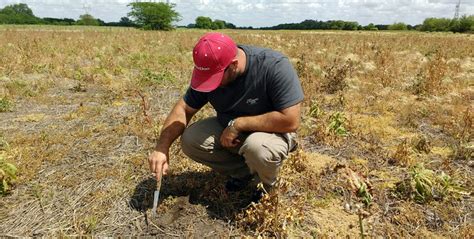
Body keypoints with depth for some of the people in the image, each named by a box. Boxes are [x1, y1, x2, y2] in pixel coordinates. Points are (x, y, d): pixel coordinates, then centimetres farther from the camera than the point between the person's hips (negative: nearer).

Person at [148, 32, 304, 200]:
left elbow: (290, 121, -31)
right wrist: (162, 147, -20)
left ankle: (269, 186, -2)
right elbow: (183, 109, -7)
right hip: (228, 130, 5)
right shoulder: (210, 71, -13)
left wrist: (238, 124, -27)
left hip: (272, 131, -4)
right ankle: (243, 171, 3)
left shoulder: (275, 67, -28)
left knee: (257, 147, -37)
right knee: (190, 140, -16)